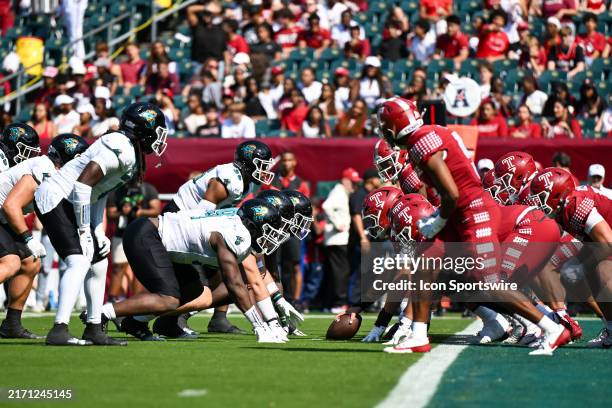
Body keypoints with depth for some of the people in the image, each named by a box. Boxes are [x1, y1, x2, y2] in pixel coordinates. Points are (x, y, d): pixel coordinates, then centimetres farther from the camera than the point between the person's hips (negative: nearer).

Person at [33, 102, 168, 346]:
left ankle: (94, 330, 23)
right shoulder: (120, 150, -20)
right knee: (79, 262, -22)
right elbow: (83, 184, -25)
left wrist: (98, 231, 11)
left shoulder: (130, 152, 11)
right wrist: (84, 230, -19)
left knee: (98, 263, 15)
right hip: (55, 200, -11)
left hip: (69, 203, 11)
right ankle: (59, 331, -29)